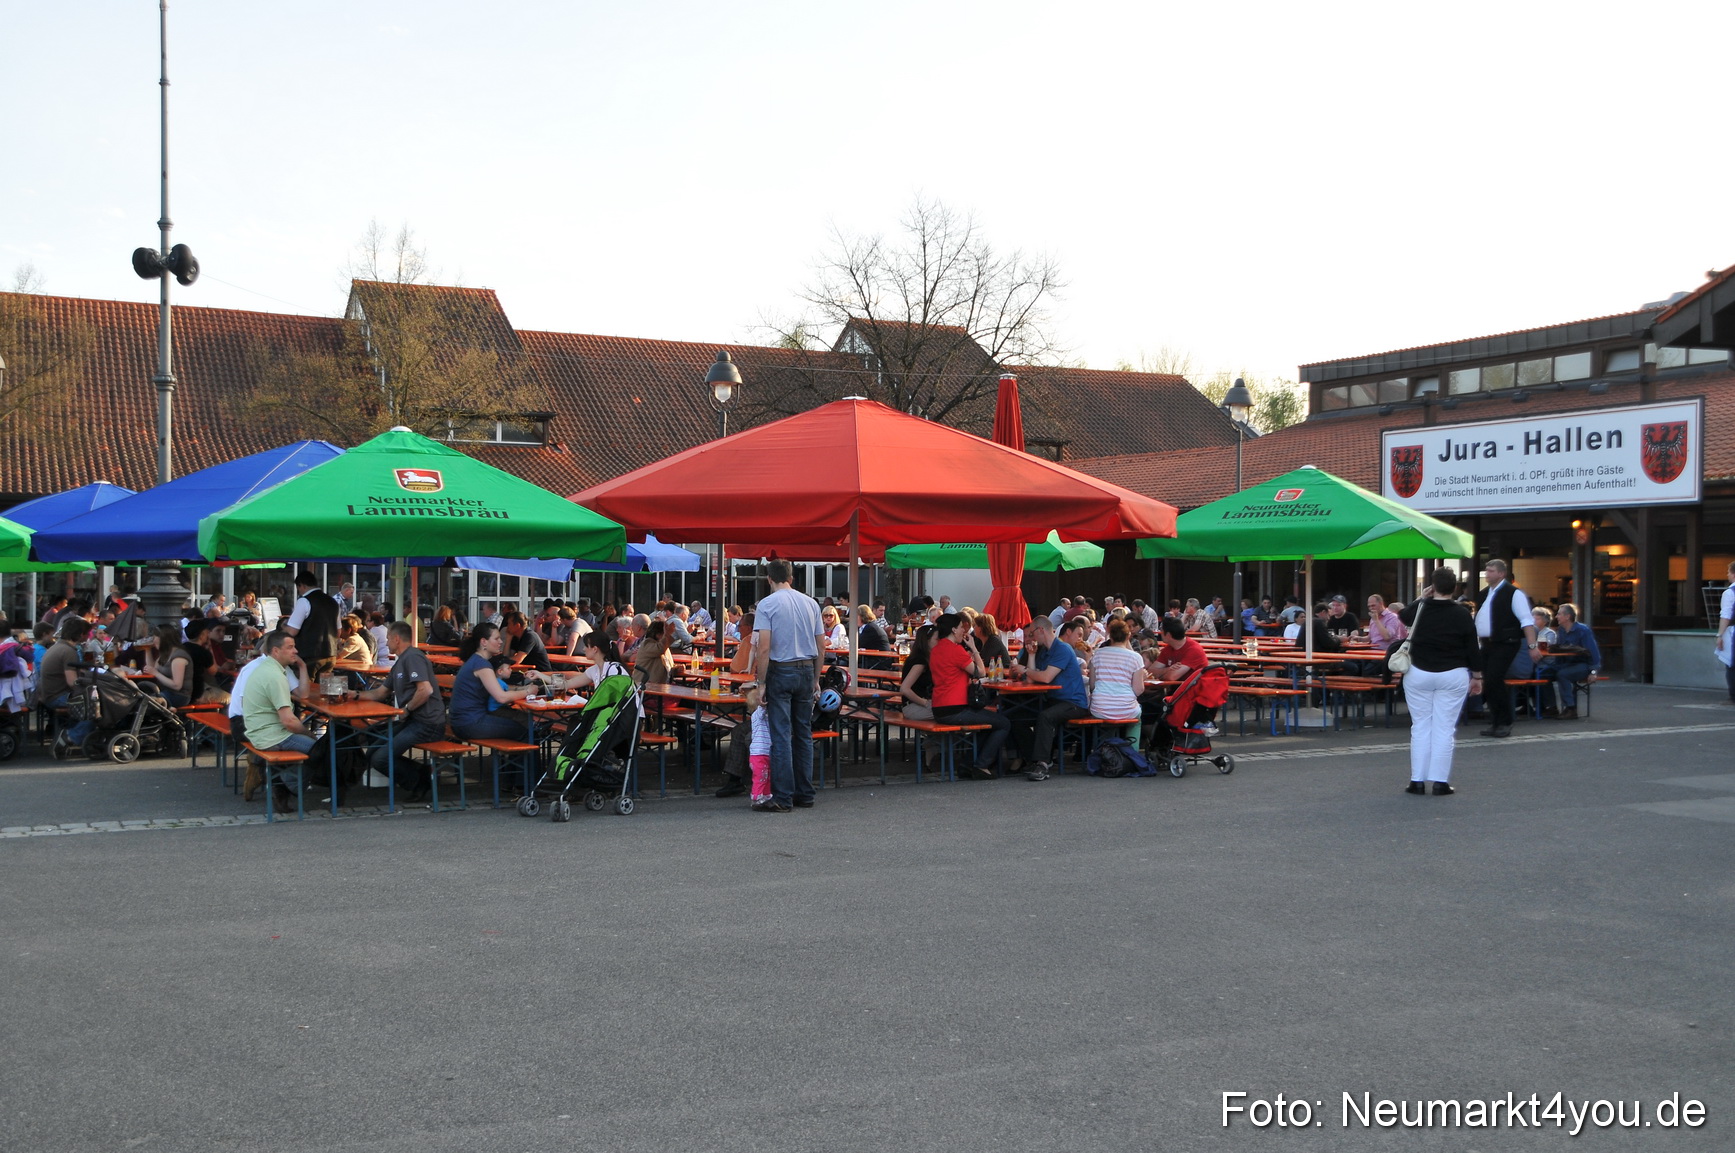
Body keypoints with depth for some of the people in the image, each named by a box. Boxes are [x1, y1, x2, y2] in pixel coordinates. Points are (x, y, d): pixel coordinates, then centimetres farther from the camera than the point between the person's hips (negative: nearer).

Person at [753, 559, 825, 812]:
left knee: (781, 735, -3)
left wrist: (761, 682, -10)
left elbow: (764, 648, -15)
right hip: (806, 670, 5)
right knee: (804, 734, 11)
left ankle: (783, 798, -4)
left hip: (781, 670, -5)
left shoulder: (767, 604, -8)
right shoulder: (811, 603, 7)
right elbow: (821, 646, 9)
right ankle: (805, 795, 14)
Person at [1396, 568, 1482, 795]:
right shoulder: (1462, 614, -8)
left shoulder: (1419, 608, -4)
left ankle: (1417, 781, 7)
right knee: (1445, 729, 2)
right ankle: (1440, 782, 0)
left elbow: (1403, 616, 20)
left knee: (1420, 727, 7)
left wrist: (1420, 598, 26)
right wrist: (1477, 676, 7)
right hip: (1452, 676, -1)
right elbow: (1472, 648, -3)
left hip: (1418, 674, 1)